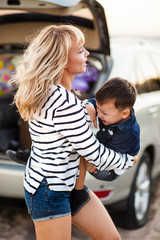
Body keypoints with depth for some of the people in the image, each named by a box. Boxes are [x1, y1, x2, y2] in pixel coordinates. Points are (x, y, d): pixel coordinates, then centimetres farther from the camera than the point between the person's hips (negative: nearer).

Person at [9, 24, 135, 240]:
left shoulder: (49, 91, 1)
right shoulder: (65, 104, -29)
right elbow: (95, 155, -19)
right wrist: (128, 160, -1)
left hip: (69, 183, 10)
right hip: (49, 192, -10)